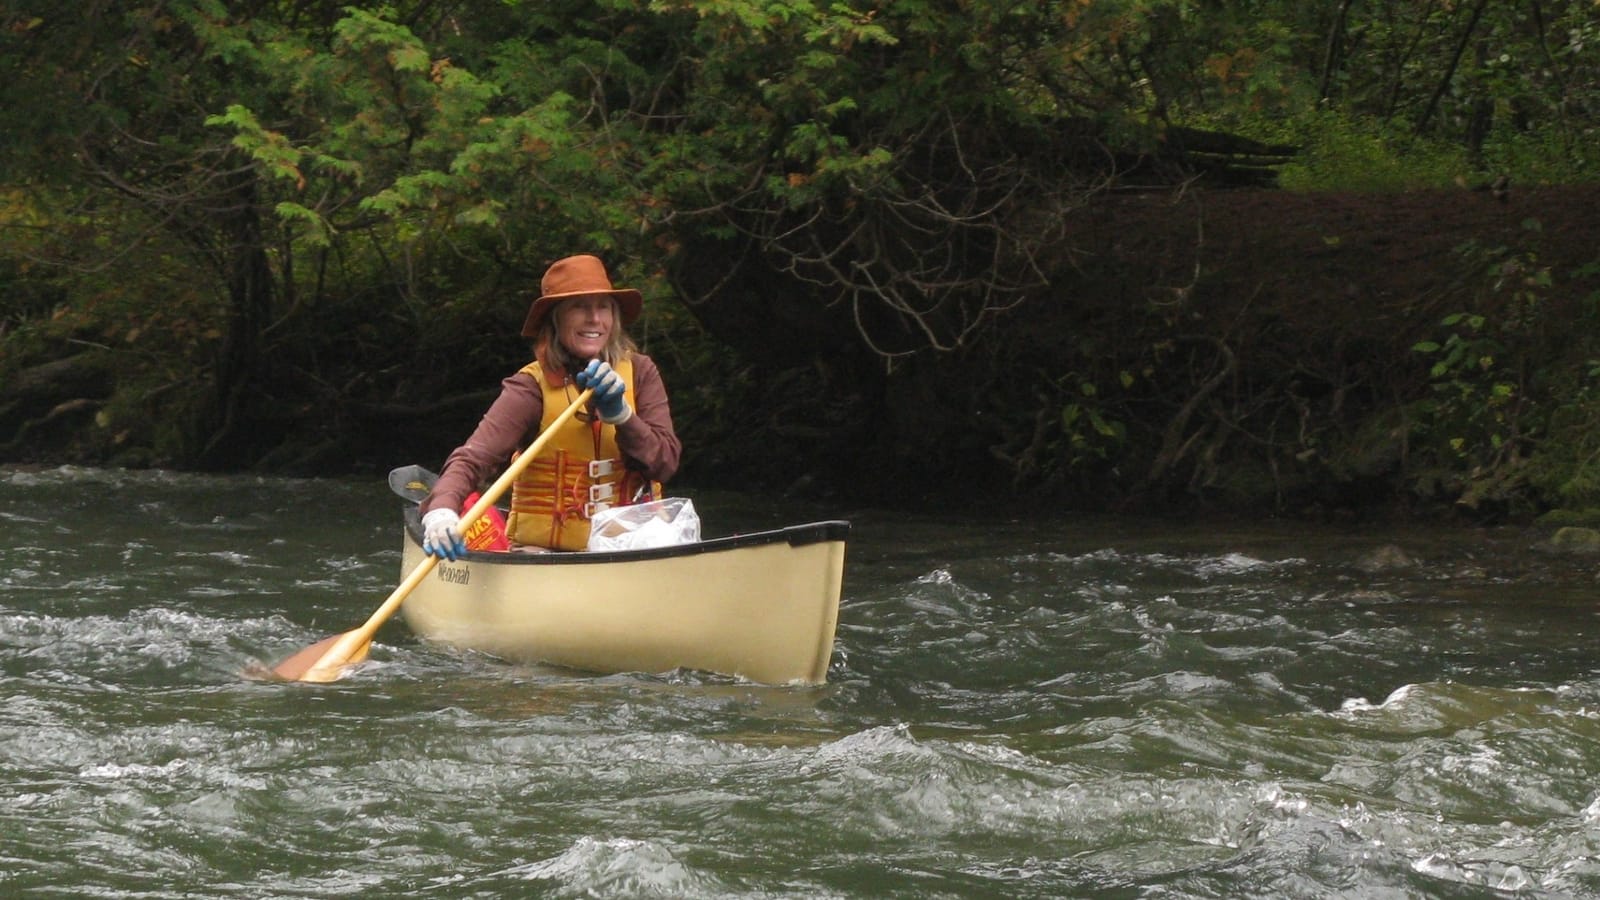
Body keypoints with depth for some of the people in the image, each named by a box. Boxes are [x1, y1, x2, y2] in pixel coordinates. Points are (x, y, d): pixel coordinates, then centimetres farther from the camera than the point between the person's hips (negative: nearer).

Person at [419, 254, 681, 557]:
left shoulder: (639, 373, 6)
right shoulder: (533, 386, -6)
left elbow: (667, 462, -1)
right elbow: (474, 456, -20)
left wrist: (621, 415, -17)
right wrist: (441, 509, -40)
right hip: (543, 549, -3)